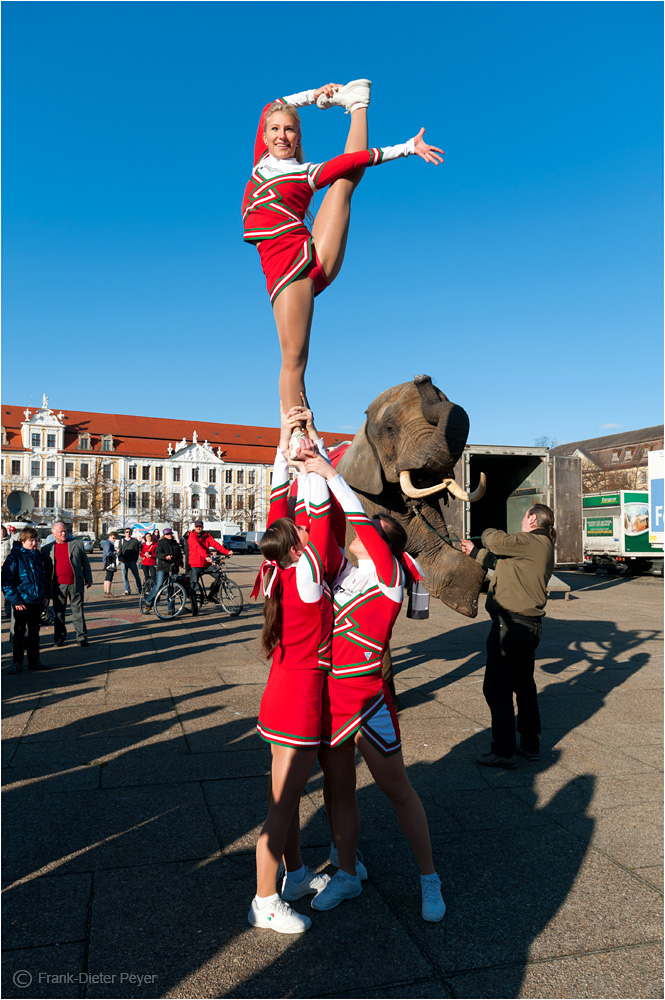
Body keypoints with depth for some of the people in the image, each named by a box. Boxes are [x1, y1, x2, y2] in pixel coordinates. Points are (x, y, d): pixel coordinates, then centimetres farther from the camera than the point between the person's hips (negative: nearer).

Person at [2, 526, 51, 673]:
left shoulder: (37, 556, 11)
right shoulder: (14, 557, -8)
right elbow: (6, 581, -9)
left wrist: (45, 596, 11)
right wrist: (15, 600, -14)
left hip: (37, 602, 6)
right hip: (22, 603, -6)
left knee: (34, 632, 12)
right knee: (19, 632, 2)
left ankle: (34, 661, 21)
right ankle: (17, 663, 12)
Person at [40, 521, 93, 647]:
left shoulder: (77, 543, 7)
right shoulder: (47, 549, 7)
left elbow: (85, 562, 9)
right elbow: (44, 568, 9)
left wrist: (88, 579, 7)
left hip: (75, 584, 0)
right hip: (58, 585, 1)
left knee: (78, 611, 4)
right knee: (58, 612, 7)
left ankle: (82, 637, 10)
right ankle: (59, 638, 19)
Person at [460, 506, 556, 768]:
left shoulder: (530, 542, -13)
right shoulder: (543, 547, 16)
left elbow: (495, 541, -22)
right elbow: (500, 561, 24)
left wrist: (488, 532, 1)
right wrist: (474, 552, 30)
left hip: (511, 624, -10)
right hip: (531, 625, 10)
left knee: (497, 688, -1)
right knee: (524, 685, 20)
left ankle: (504, 751, 7)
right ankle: (531, 745, 30)